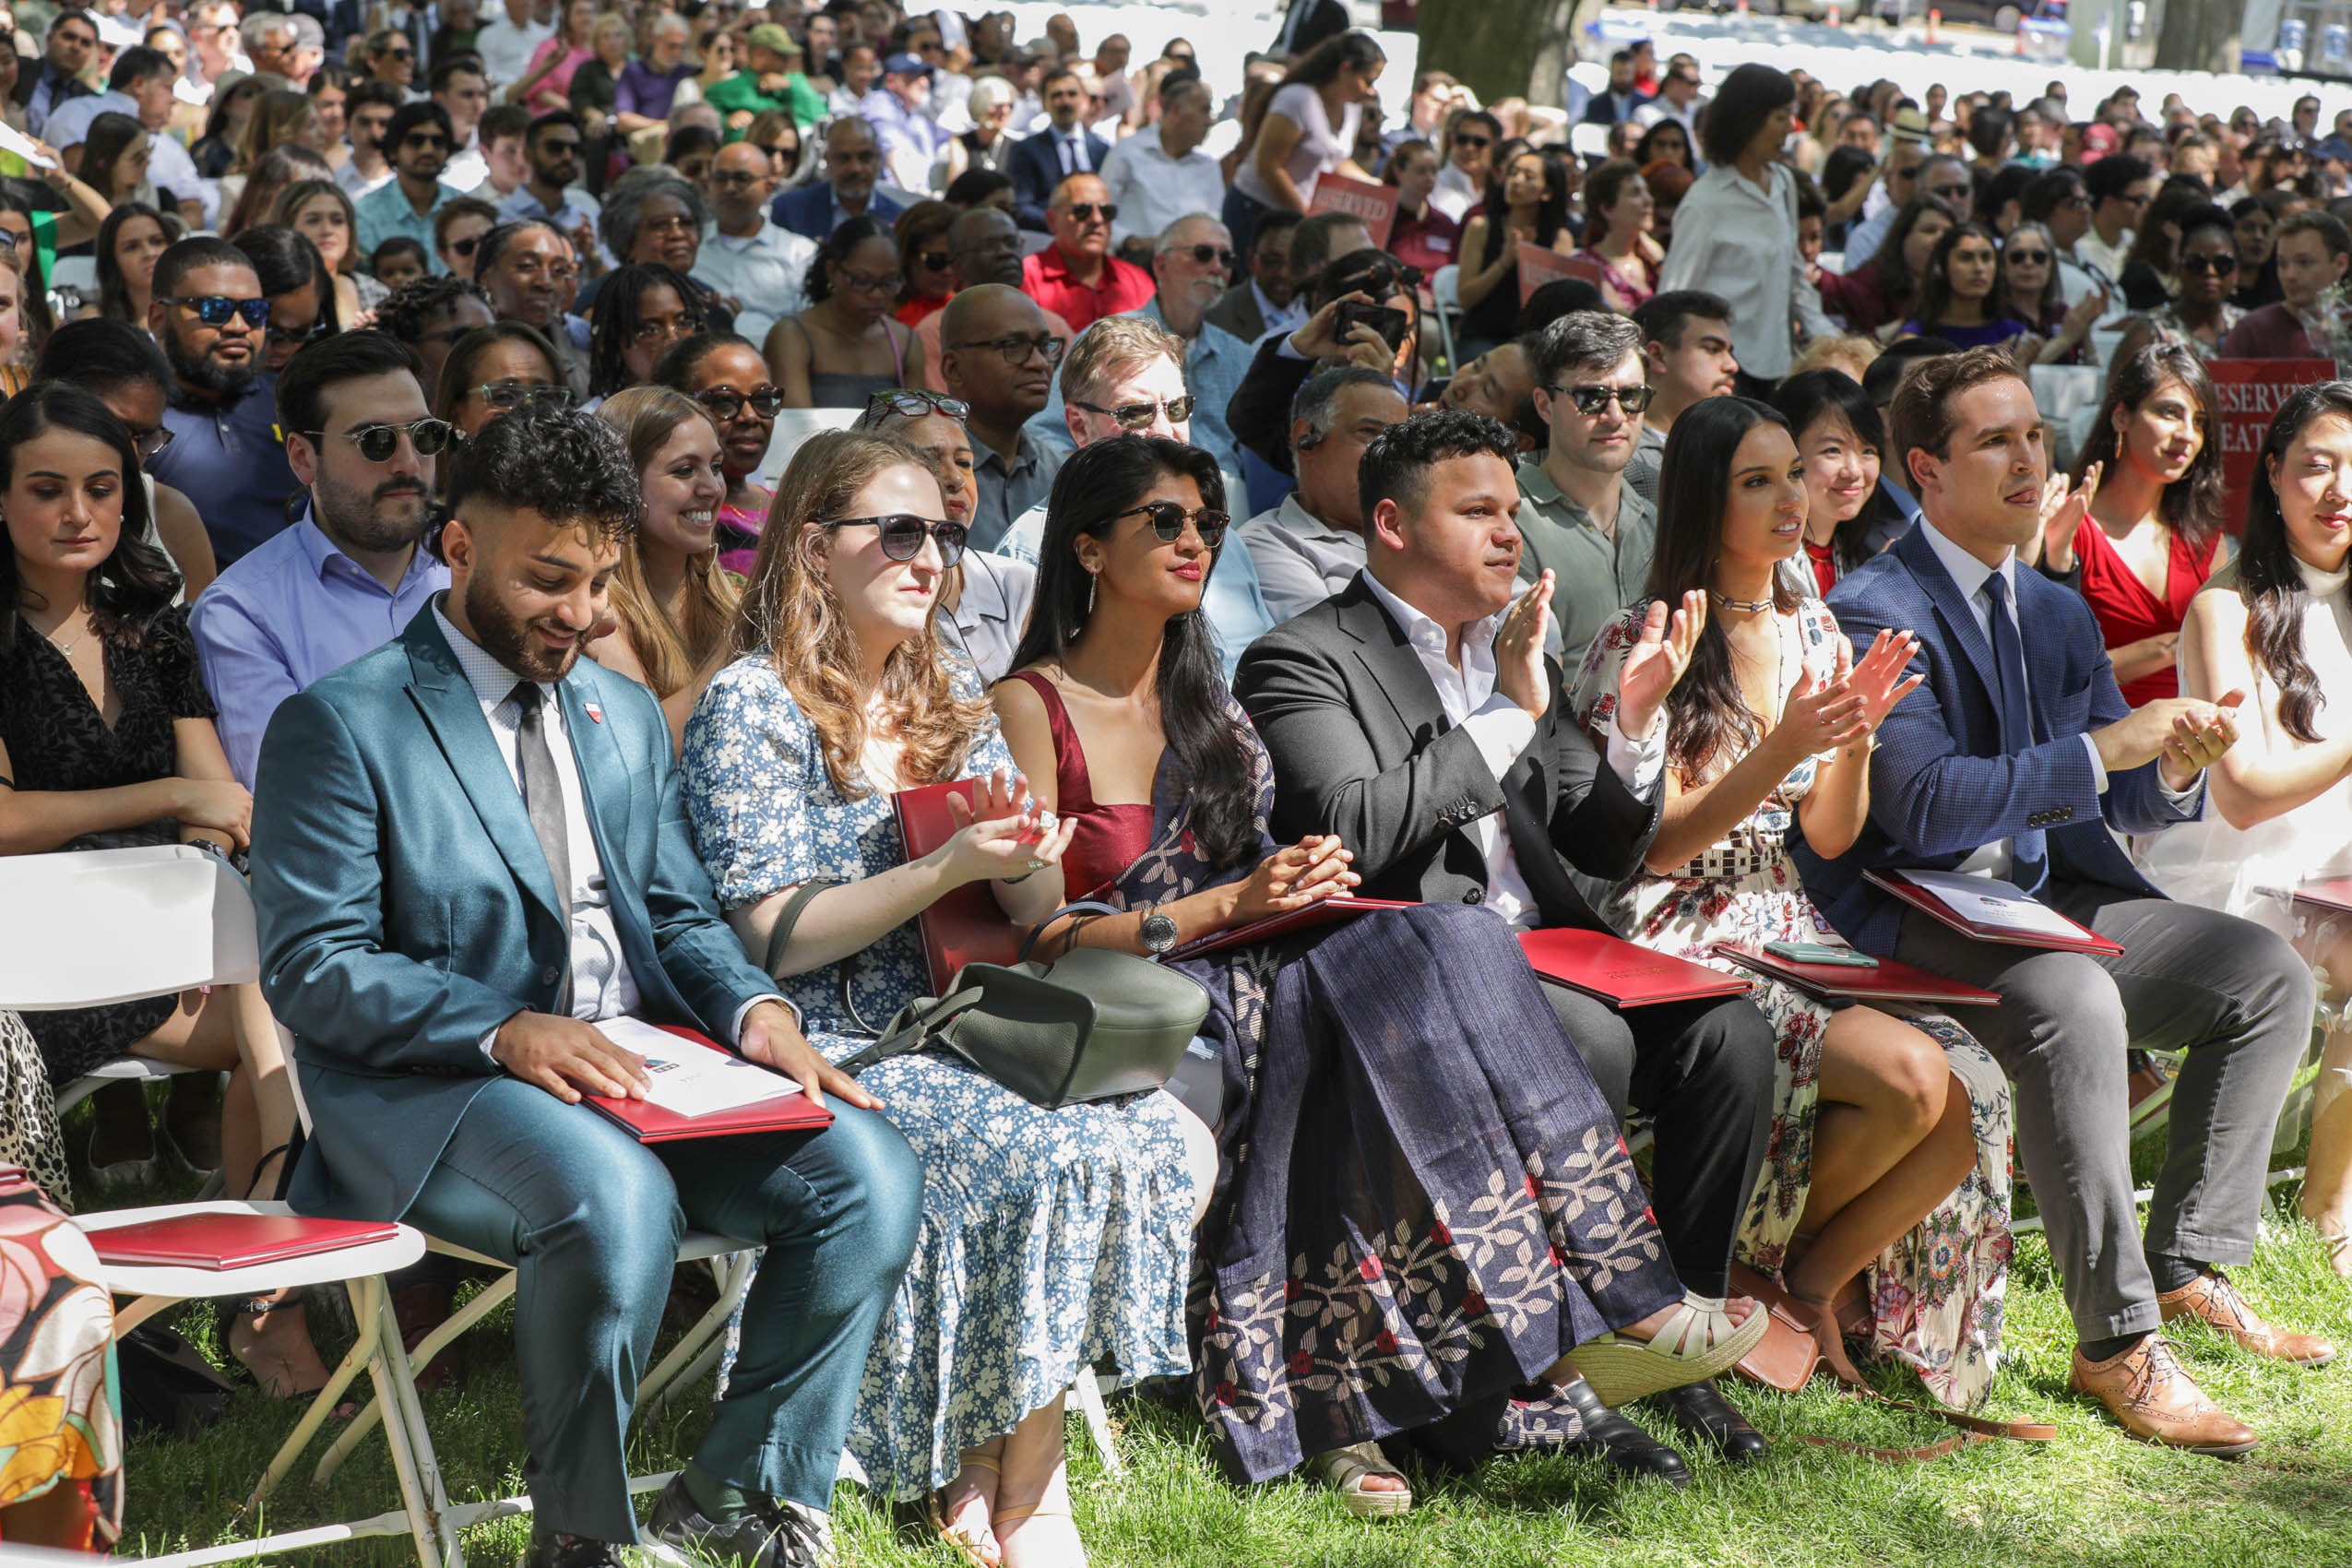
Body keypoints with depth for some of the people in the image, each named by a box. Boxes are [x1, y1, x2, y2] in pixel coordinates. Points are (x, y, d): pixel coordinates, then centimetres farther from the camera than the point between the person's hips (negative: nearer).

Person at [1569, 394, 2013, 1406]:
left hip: (1791, 933, 6)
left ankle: (1812, 1282, 0)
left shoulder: (1811, 632, 12)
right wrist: (1780, 753, -22)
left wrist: (1856, 736, -8)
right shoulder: (1641, 646, -7)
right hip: (1682, 943, -6)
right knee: (1908, 1077, -27)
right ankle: (1766, 1267, -2)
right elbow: (1655, 846, -11)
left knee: (1979, 1097, -19)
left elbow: (1828, 838, 11)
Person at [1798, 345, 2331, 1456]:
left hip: (2054, 896, 9)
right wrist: (2104, 750, -24)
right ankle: (2117, 1344, -30)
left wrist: (2176, 768, -10)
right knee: (2074, 1001, -36)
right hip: (1913, 916, -8)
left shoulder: (2058, 613, 15)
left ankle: (2187, 1267, 4)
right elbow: (1925, 805, -23)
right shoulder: (1873, 612, -12)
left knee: (2271, 976, -4)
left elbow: (2123, 804, 14)